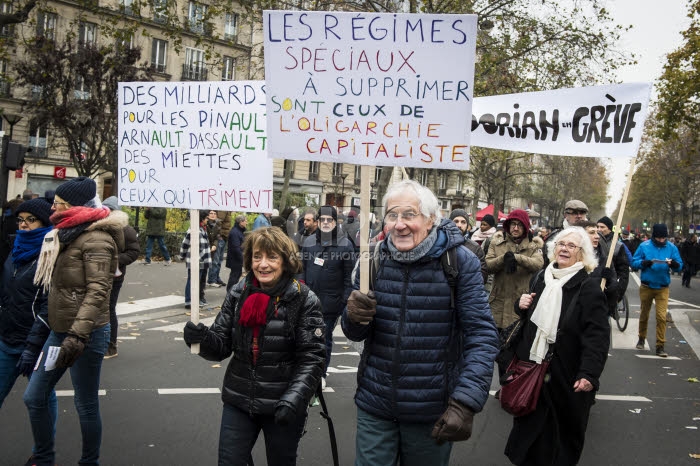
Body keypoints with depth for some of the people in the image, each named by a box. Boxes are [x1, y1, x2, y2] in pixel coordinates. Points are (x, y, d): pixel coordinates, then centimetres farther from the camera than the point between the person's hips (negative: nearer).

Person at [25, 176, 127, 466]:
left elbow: (97, 291, -23)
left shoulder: (96, 238, -15)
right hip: (60, 331, 9)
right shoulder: (68, 235, 15)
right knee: (34, 398, 12)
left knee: (86, 406, 3)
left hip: (85, 334, -9)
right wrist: (61, 330, 20)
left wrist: (78, 335, -30)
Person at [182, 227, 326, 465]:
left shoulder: (304, 300, -13)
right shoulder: (238, 293, -1)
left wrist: (294, 398, -26)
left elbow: (311, 358, -15)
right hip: (238, 401, 3)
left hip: (282, 407, -3)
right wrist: (203, 338, -19)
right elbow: (222, 346, 2)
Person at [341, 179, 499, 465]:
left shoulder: (460, 262, -10)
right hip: (374, 404, 2)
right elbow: (355, 334, 5)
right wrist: (354, 317, -18)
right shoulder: (374, 259, -1)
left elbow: (482, 335, -13)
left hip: (433, 411, -2)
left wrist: (466, 402, -24)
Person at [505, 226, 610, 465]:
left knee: (565, 428, 10)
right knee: (530, 424, 13)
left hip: (567, 375, -5)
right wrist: (522, 305, 2)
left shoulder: (588, 287, -12)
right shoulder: (542, 278, 9)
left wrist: (589, 373, -29)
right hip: (532, 365, 6)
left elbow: (597, 335, -19)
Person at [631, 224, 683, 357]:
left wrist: (674, 264, -25)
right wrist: (644, 263, -25)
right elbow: (634, 262, -4)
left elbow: (680, 266, -2)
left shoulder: (671, 248, -2)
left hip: (663, 288, 0)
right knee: (644, 314, 15)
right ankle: (642, 338, 35)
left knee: (661, 316, -8)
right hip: (646, 287, 0)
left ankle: (660, 346, -1)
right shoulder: (644, 246, -5)